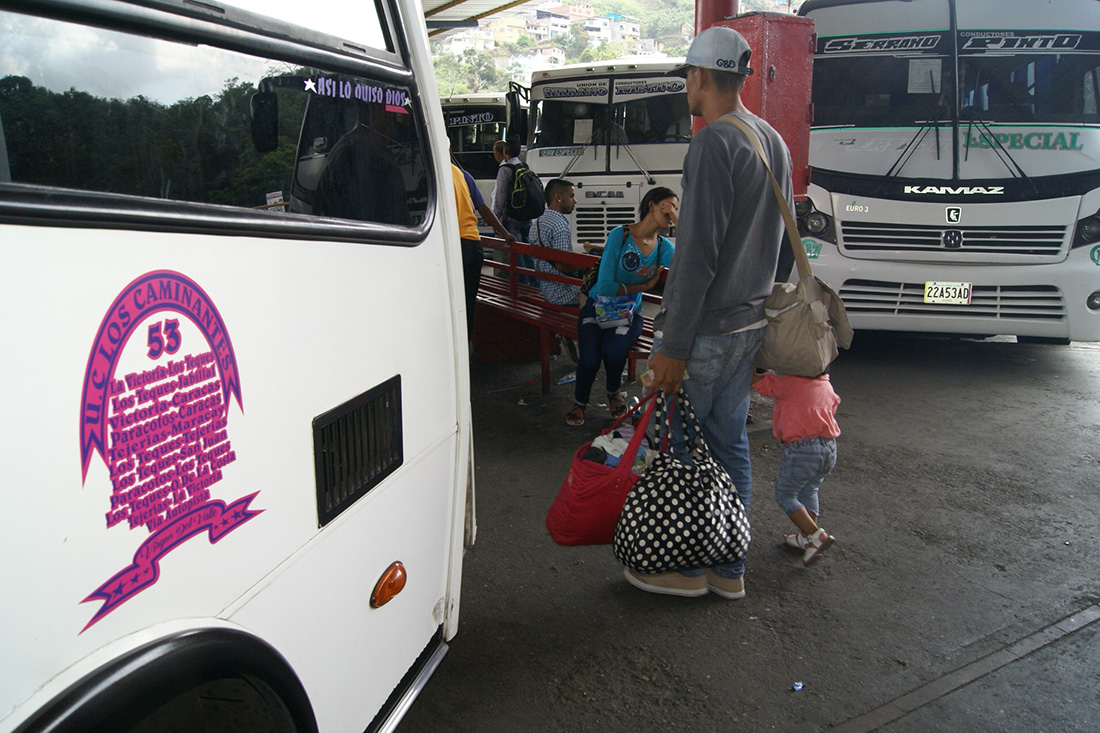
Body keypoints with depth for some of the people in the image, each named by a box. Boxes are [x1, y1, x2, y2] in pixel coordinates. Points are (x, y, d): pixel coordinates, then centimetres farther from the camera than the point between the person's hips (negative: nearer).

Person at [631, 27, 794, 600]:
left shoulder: (714, 143, -16)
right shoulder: (774, 142, 14)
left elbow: (697, 254, -22)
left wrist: (673, 345, -20)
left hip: (705, 331, -9)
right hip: (749, 323, 9)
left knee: (680, 447, 4)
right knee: (730, 444, 14)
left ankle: (687, 567, 16)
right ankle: (730, 568, 25)